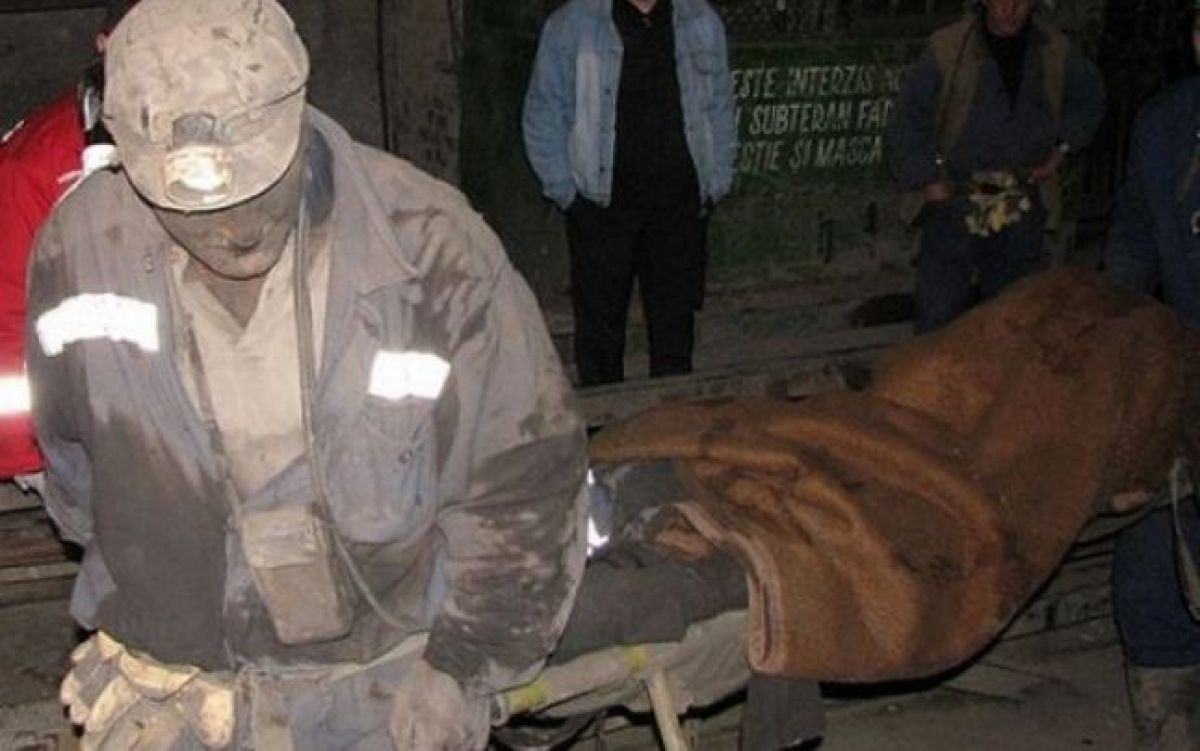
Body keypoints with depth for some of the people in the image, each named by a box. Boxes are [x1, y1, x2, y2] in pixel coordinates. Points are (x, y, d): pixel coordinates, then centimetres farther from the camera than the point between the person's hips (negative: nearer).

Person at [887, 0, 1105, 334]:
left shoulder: (1057, 53, -1)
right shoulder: (947, 47, -12)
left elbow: (1089, 97, 20)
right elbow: (907, 122, -6)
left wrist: (1065, 145, 10)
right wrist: (928, 179, -10)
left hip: (1022, 209, 4)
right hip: (954, 203, -3)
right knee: (938, 309, -3)